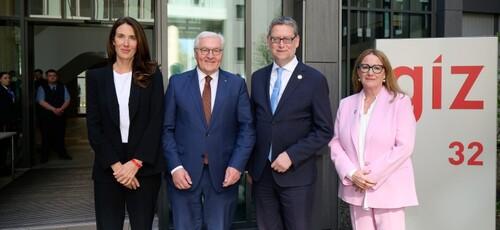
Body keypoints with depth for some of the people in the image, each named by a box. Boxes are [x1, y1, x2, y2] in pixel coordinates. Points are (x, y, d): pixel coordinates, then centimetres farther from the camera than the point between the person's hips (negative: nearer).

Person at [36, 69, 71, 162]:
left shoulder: (62, 87, 11)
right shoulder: (42, 88, 3)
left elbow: (67, 100, 3)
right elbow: (41, 101, -8)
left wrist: (61, 109, -15)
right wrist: (53, 109, -17)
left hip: (60, 115, 2)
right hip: (46, 116, -2)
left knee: (60, 135, 3)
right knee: (46, 136, -1)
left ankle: (62, 153, 13)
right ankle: (44, 156, 7)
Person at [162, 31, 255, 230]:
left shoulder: (236, 84, 4)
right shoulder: (177, 82, 4)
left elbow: (247, 129, 2)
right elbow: (167, 129, 2)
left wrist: (237, 165, -9)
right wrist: (175, 167, -8)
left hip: (223, 173, 0)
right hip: (185, 173, 0)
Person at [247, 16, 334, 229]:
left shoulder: (314, 79, -4)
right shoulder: (258, 77, 9)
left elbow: (324, 130, -6)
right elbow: (253, 123, 13)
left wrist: (291, 156, -14)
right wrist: (250, 165, 9)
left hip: (296, 174, -3)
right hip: (261, 173, 4)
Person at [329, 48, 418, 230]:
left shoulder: (400, 102, -3)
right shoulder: (346, 104, 9)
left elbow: (404, 146, -10)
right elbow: (335, 143, 6)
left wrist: (373, 176, -13)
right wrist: (351, 174, -8)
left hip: (389, 190, -3)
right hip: (356, 190, 4)